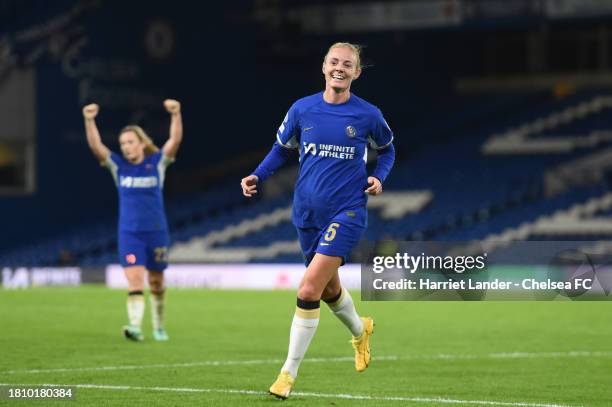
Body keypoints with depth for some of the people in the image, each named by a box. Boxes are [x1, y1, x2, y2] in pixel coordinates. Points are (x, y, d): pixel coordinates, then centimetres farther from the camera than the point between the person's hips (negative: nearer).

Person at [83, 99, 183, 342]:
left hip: (156, 232, 0)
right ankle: (135, 326, -27)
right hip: (129, 233, 0)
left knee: (156, 282, 12)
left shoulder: (157, 163, -1)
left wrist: (175, 115, -30)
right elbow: (96, 146, -12)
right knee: (134, 280, -15)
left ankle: (159, 327, 29)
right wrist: (89, 121, -28)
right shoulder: (117, 165, 1)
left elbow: (175, 140, -14)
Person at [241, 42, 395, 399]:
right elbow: (282, 149, 15)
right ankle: (360, 330, 52)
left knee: (309, 291, -17)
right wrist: (258, 176, -1)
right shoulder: (302, 109, 1)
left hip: (347, 212, -4)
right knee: (329, 289, 18)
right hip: (308, 214, 4)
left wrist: (379, 177, -3)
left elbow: (387, 149, 16)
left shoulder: (368, 115, -3)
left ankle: (289, 372, -9)